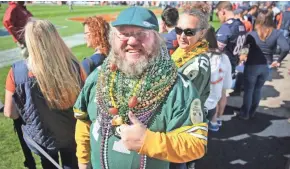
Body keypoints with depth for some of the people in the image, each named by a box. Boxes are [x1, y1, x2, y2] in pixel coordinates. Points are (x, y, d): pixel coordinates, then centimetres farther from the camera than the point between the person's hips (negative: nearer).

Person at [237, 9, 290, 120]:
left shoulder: (253, 34, -12)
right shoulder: (277, 34, -8)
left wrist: (243, 56, 0)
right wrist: (278, 61, -4)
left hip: (252, 66, -3)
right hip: (266, 67, 3)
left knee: (248, 90, 11)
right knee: (257, 90, 19)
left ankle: (244, 114, 21)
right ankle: (251, 113, 32)